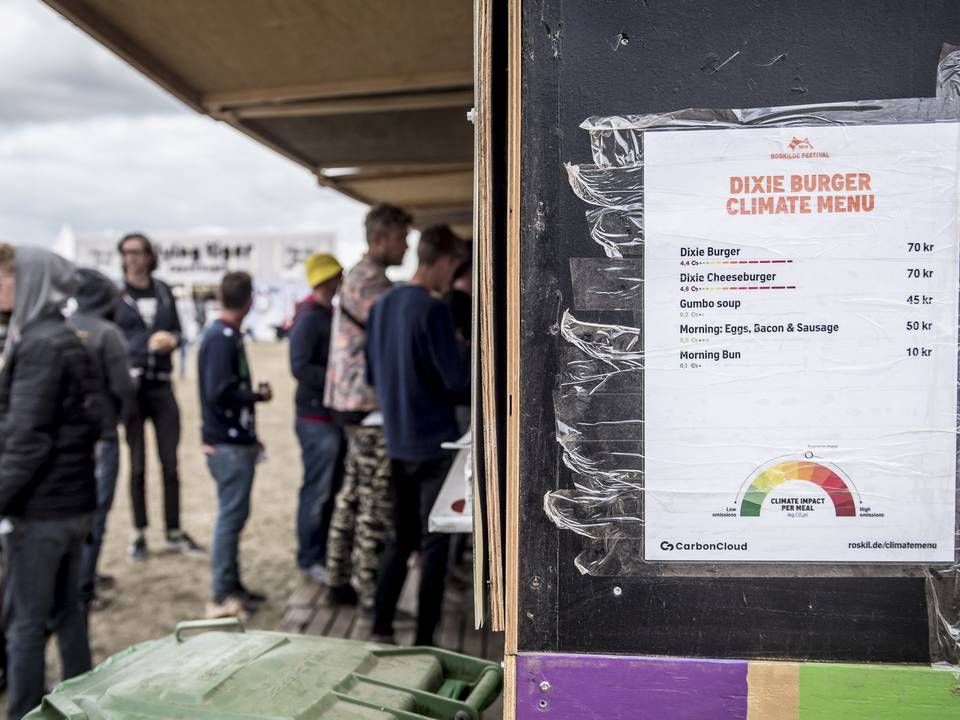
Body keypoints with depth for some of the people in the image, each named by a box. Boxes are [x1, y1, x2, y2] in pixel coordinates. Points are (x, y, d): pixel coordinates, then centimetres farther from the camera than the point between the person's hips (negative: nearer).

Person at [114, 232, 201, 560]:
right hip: (130, 385, -3)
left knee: (170, 462, 4)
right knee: (137, 464, 2)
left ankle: (174, 532, 16)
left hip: (162, 385, 3)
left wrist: (172, 339, -7)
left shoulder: (163, 291, 10)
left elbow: (178, 331, 15)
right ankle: (139, 535, 14)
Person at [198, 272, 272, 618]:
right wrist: (259, 396, -10)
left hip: (234, 441, 9)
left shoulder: (225, 335, 11)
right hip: (229, 444, -9)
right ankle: (221, 596, 5)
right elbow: (219, 393, -25)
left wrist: (249, 434, 17)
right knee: (231, 515, -3)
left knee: (233, 514, 15)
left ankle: (231, 586, 25)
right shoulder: (223, 338, -17)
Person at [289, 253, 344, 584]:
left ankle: (325, 551, 27)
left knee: (334, 488, 15)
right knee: (317, 491, 0)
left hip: (334, 414, 9)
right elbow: (301, 367, -22)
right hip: (317, 416, -9)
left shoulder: (329, 314, 14)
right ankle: (310, 559, 12)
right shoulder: (309, 317, -14)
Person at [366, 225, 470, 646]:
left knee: (401, 538, 17)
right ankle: (423, 642, 11)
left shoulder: (382, 305, 7)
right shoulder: (433, 309, -17)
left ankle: (381, 630, 21)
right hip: (434, 442, -7)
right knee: (434, 544, 4)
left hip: (397, 442, 7)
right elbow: (458, 379, -17)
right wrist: (468, 351, 1)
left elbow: (372, 374, 15)